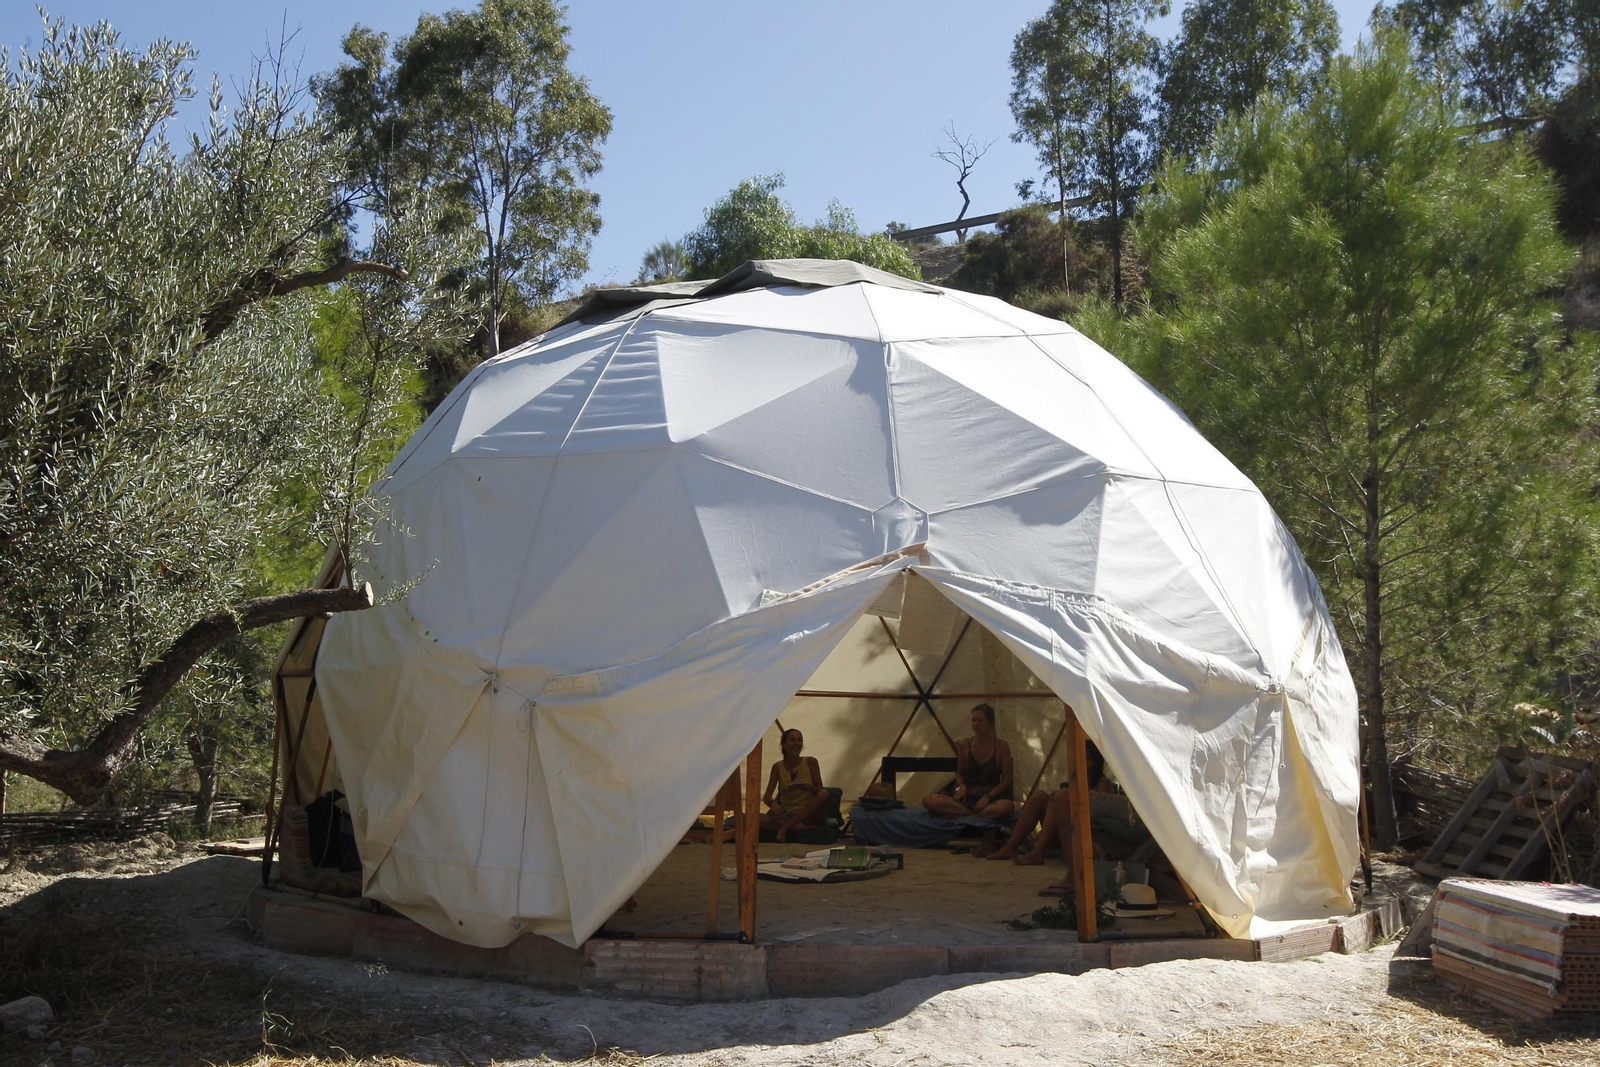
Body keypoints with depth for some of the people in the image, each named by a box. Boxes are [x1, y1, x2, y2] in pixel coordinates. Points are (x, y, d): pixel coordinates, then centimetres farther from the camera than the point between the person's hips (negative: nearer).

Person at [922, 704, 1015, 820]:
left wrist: (988, 796, -16)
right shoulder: (965, 745, 5)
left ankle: (960, 815, -27)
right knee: (928, 800, -25)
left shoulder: (1001, 747, -2)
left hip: (991, 799, -2)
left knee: (1007, 806, -41)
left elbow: (1006, 780, -2)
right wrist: (961, 786, -7)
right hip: (968, 798, 2)